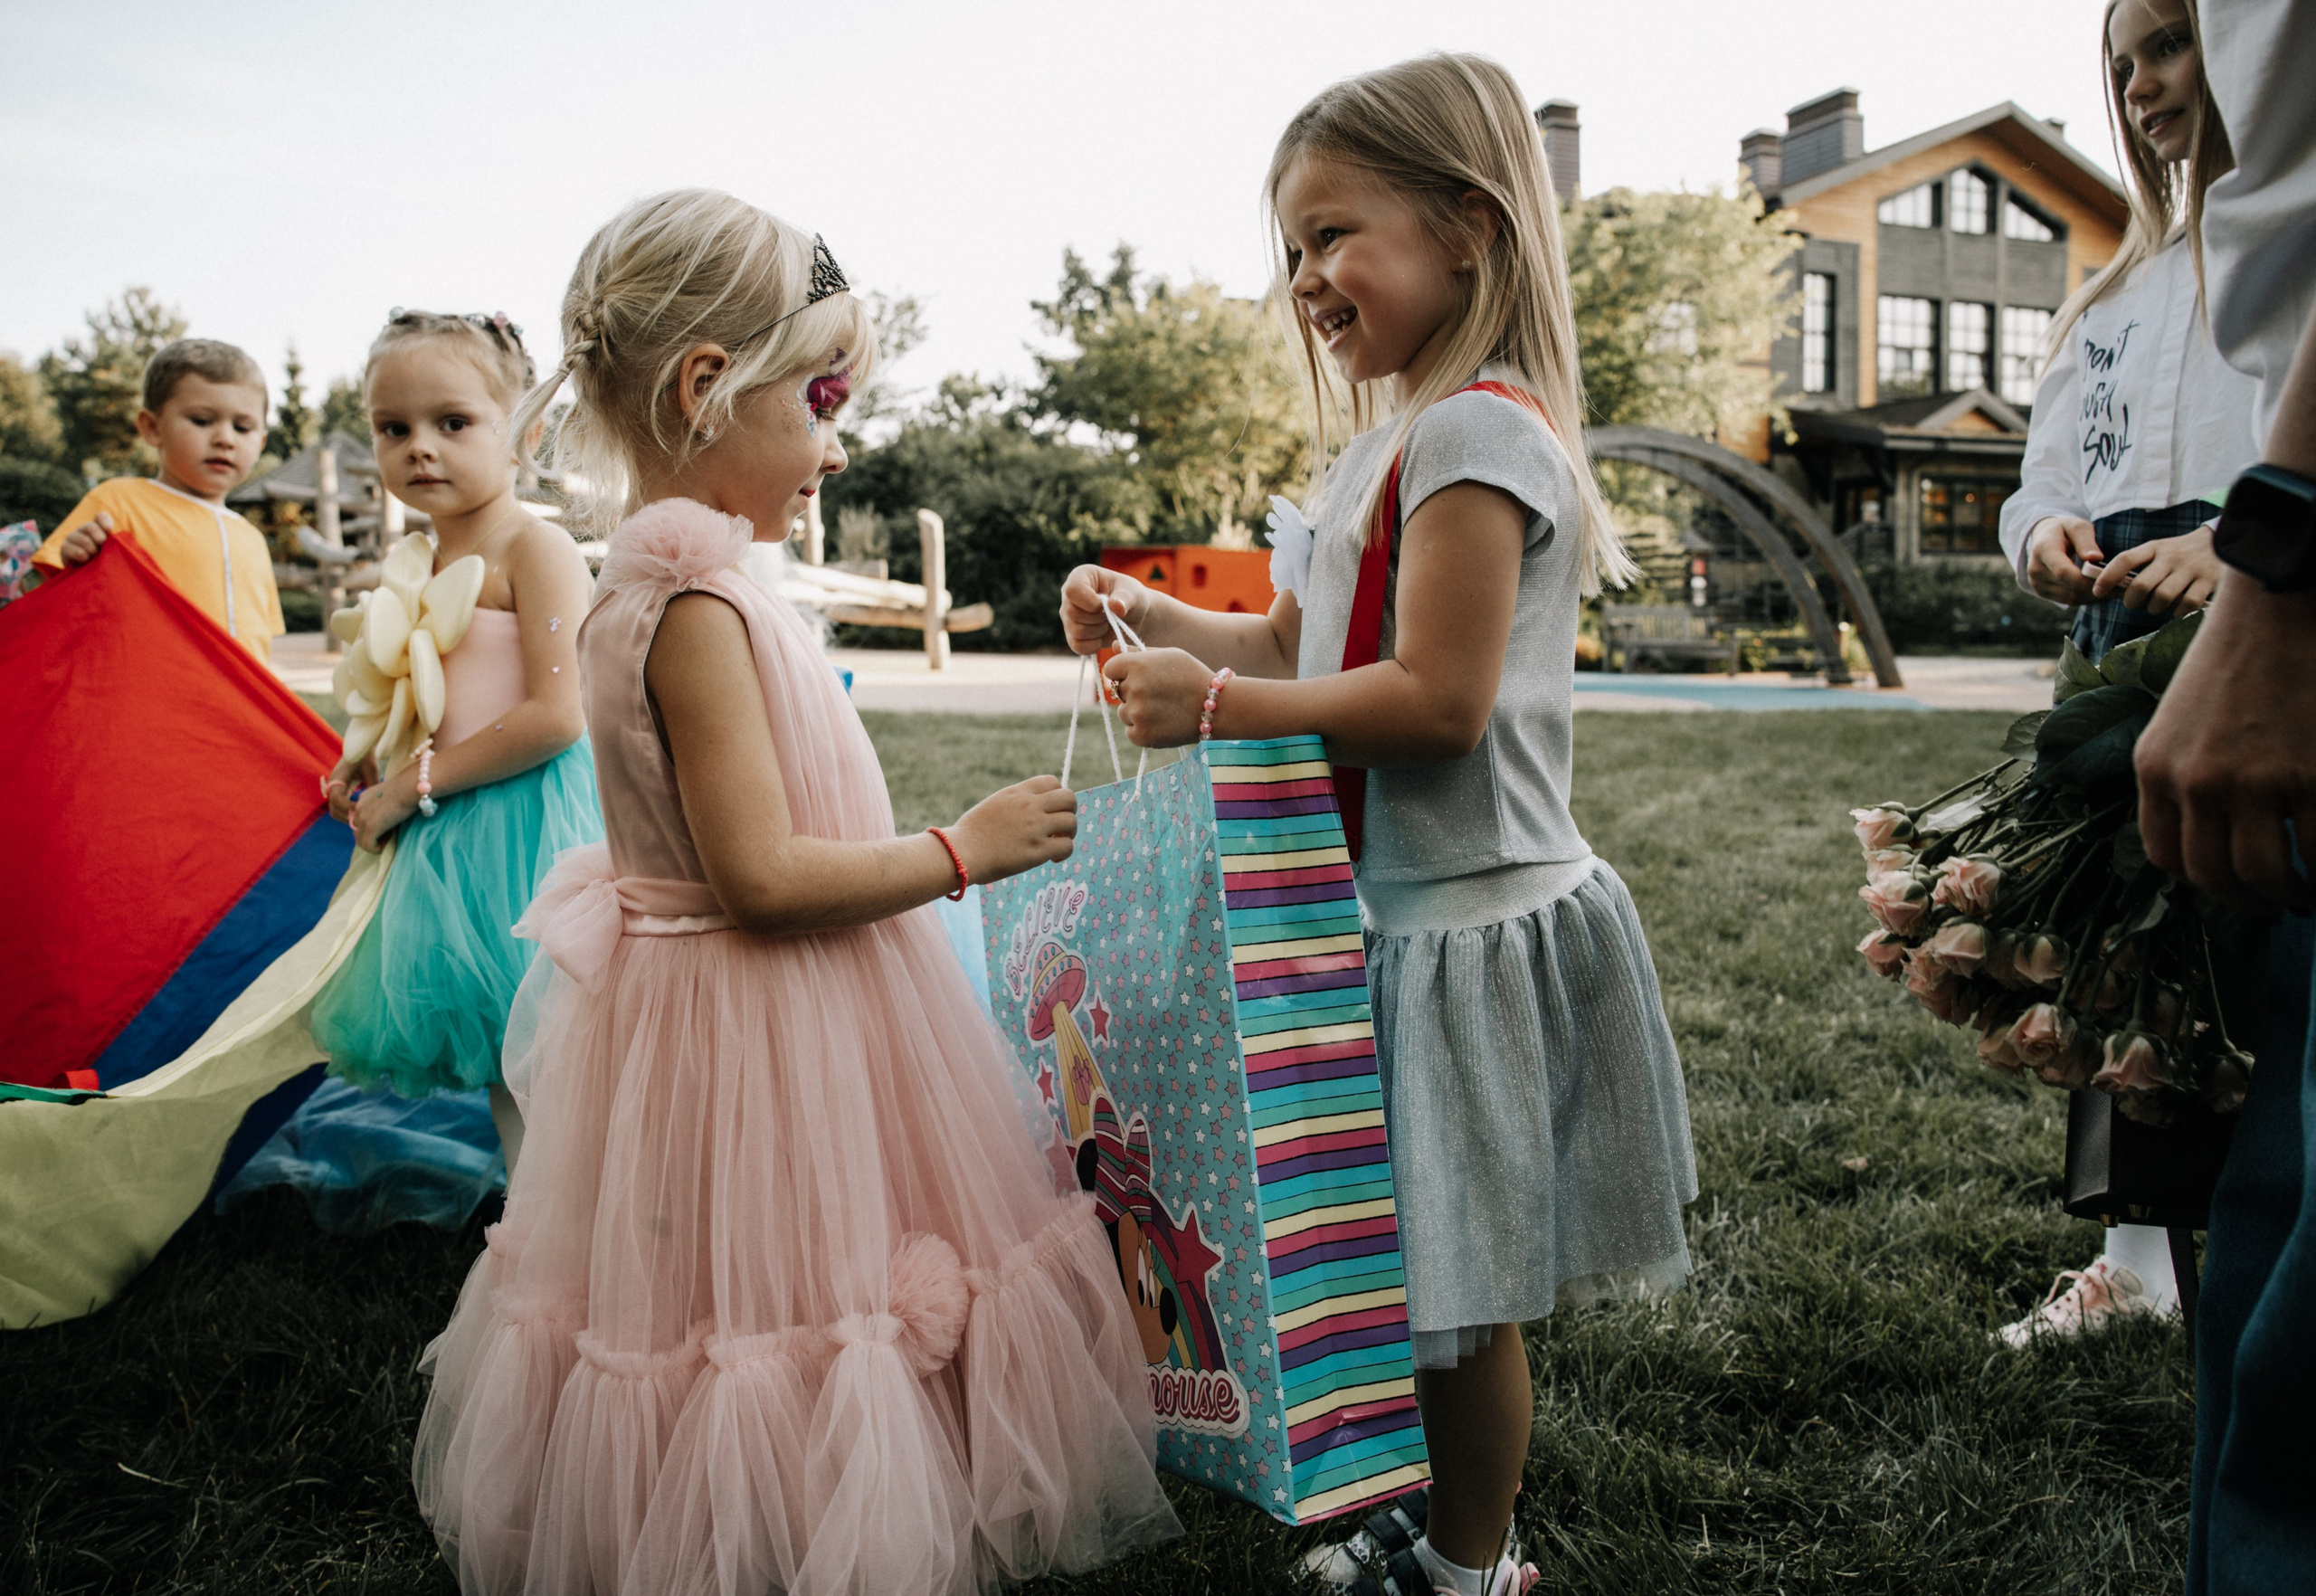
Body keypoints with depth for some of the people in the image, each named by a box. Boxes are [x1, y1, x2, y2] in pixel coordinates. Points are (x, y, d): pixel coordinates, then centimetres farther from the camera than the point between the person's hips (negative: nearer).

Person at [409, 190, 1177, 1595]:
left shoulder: (636, 593, 8)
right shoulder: (701, 605, -23)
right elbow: (761, 875, -26)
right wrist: (965, 849, -17)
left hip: (686, 992, 10)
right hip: (766, 1038, -10)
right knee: (787, 1311, 4)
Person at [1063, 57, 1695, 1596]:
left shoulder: (1479, 429, -17)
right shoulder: (1390, 443, 14)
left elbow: (1437, 700, -24)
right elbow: (1297, 645, 20)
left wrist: (1216, 703, -21)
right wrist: (1154, 618, 7)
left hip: (1475, 927, -10)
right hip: (1409, 918, 10)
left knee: (1461, 1287, 6)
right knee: (1430, 1273, 21)